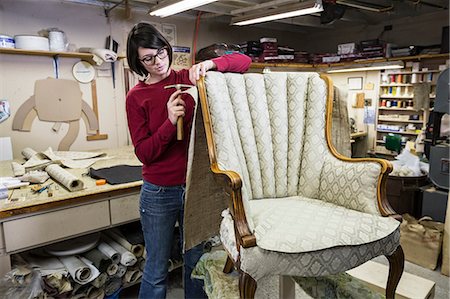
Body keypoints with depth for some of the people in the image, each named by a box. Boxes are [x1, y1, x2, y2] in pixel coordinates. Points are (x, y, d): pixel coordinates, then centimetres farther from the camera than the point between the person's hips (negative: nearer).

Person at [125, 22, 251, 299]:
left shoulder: (189, 79, 1)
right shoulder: (136, 97, -2)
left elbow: (244, 61, -2)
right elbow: (143, 153, -8)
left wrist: (210, 64, -21)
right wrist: (170, 122, -22)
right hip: (159, 193, -1)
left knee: (196, 263, 17)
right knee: (157, 270, 11)